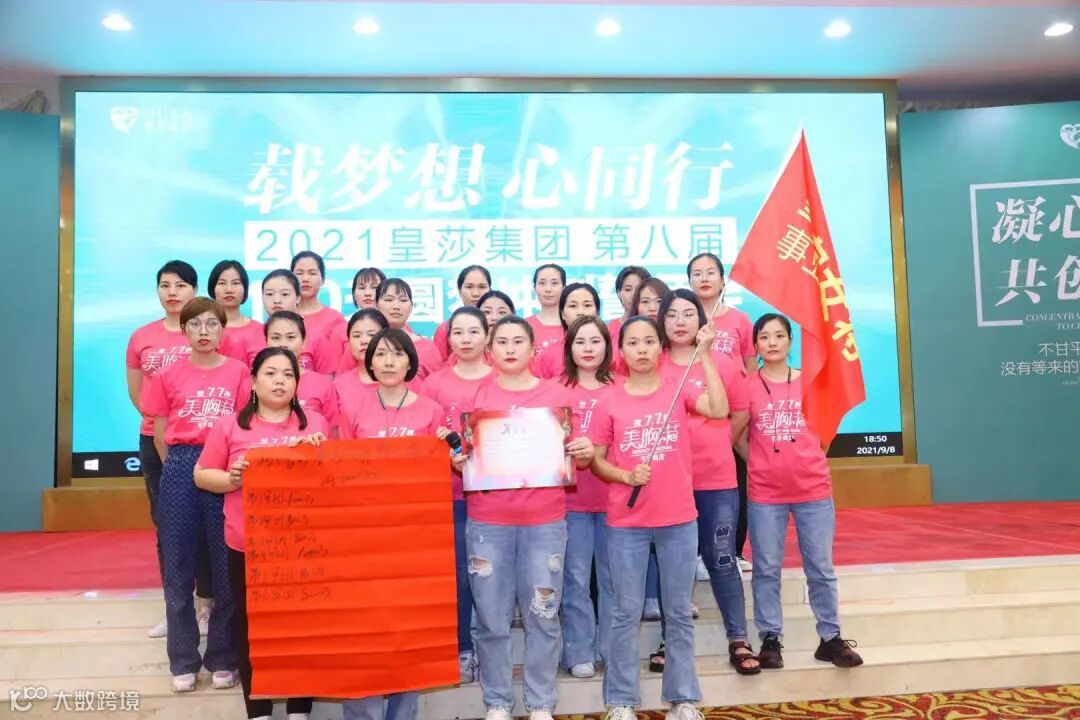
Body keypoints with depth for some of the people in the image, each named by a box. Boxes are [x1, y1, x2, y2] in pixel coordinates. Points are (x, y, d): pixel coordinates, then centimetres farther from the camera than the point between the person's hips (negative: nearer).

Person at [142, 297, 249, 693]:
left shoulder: (239, 372, 1)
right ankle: (183, 661, 21)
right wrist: (181, 468, 6)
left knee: (227, 568, 4)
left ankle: (223, 658, 18)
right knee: (178, 568, 8)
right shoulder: (168, 375, 4)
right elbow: (159, 434, 9)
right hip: (180, 470, 1)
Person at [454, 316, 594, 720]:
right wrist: (457, 461, -11)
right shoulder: (476, 394, 6)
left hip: (545, 520, 0)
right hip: (487, 521, 0)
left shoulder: (557, 394, 5)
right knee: (491, 619, 5)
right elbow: (464, 453, 10)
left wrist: (585, 453, -12)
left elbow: (573, 454, 9)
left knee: (543, 616, 6)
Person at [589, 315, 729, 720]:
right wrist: (626, 475, -15)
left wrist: (705, 355, -19)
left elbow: (719, 410, -19)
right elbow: (596, 462, 3)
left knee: (679, 613, 11)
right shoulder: (610, 402, -2)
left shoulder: (679, 390, 0)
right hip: (626, 523, 0)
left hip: (679, 520, 1)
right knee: (627, 614, 8)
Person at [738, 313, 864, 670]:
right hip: (765, 494, -1)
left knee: (821, 568, 8)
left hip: (813, 490, 1)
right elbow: (739, 438, 4)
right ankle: (770, 639, 16)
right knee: (766, 570, 6)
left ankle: (831, 638, 20)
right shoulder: (747, 386, -1)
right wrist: (763, 465, -3)